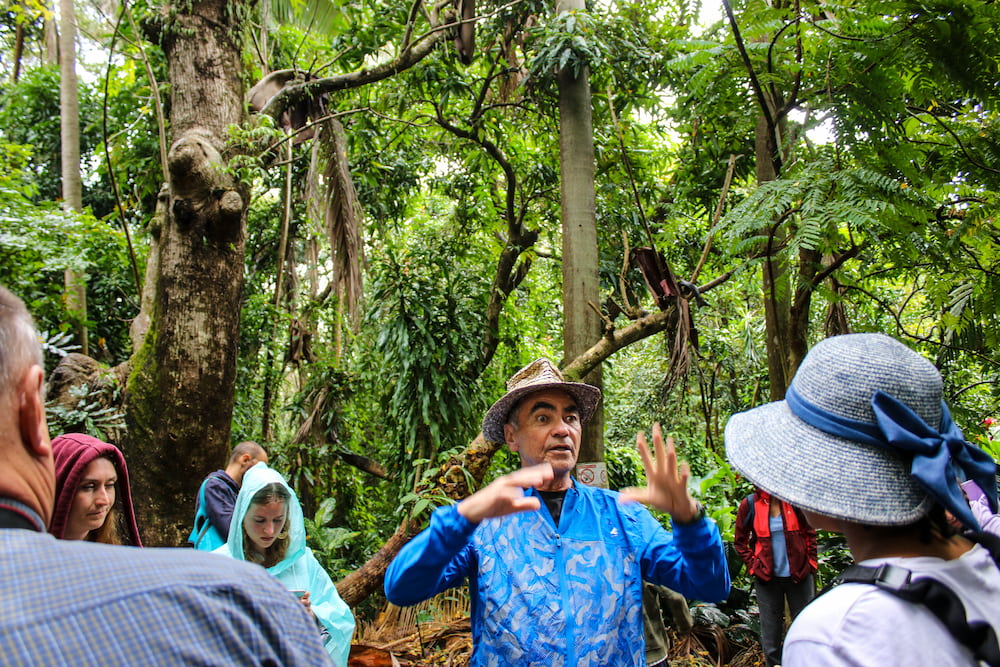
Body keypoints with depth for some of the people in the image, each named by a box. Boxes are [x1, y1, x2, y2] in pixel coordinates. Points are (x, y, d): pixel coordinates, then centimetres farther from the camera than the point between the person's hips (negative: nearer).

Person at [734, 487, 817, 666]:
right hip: (767, 578, 0)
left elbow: (810, 534, 6)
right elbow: (739, 542, 5)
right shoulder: (750, 504, -6)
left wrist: (811, 563, 1)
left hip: (799, 576, 1)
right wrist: (753, 566, -2)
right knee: (771, 631, 9)